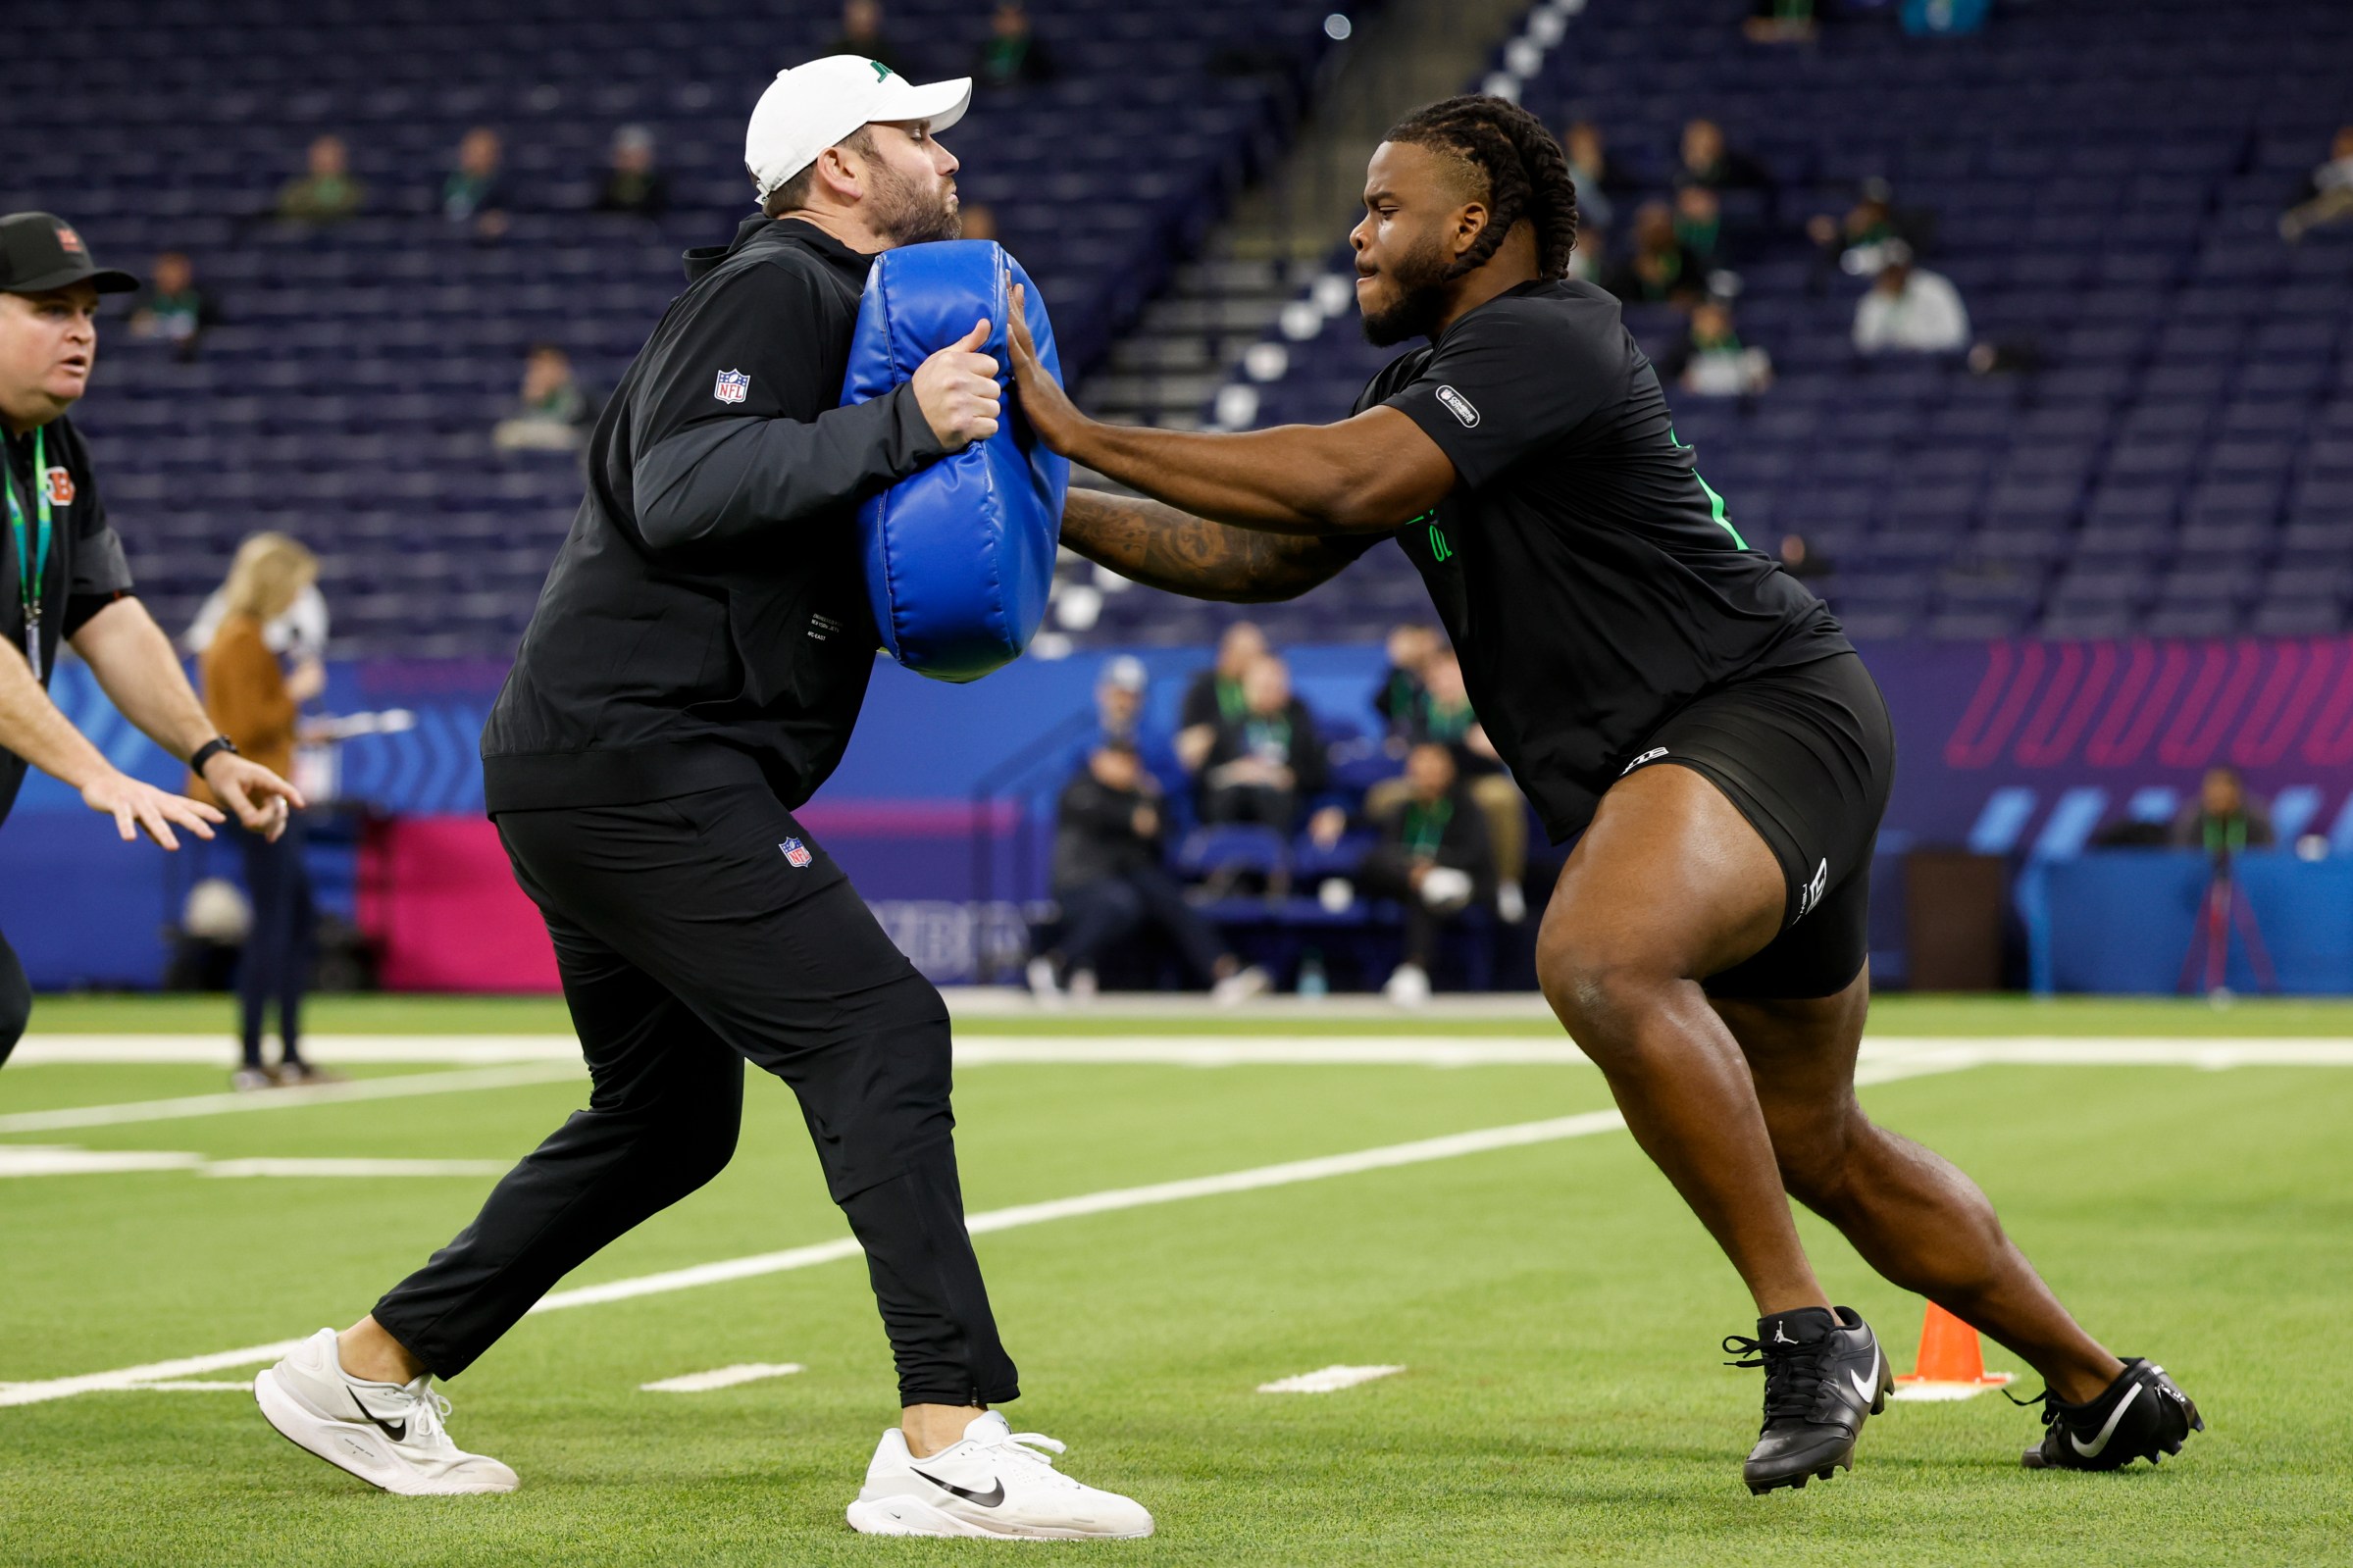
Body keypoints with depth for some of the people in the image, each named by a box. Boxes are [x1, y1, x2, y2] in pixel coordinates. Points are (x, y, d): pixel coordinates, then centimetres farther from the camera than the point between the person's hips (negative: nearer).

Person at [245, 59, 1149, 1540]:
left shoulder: (843, 307, 23)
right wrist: (900, 423, -27)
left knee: (668, 1118, 19)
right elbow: (680, 487, -24)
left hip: (599, 774, 11)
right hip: (639, 755, -11)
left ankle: (368, 1373, 27)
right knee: (876, 1030, -17)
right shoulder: (775, 289, -9)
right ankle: (949, 1447, -24)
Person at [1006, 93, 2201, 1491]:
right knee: (1817, 1152, 18)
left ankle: (1808, 1332, -29)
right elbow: (1266, 556, 18)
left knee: (1599, 959, -37)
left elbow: (1346, 484, -26)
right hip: (1678, 766, 11)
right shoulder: (1429, 393, 18)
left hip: (1769, 704, -11)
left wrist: (1085, 435, -22)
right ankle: (2100, 1391, 34)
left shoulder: (1543, 338, -13)